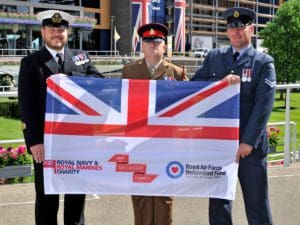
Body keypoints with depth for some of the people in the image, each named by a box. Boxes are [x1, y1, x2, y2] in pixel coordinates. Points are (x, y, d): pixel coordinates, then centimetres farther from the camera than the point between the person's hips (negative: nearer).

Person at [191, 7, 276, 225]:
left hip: (249, 144, -3)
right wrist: (220, 82, -14)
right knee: (218, 199, 12)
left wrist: (248, 141, -16)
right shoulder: (214, 57, 9)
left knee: (257, 201, 5)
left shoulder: (264, 62, -3)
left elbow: (263, 105, -10)